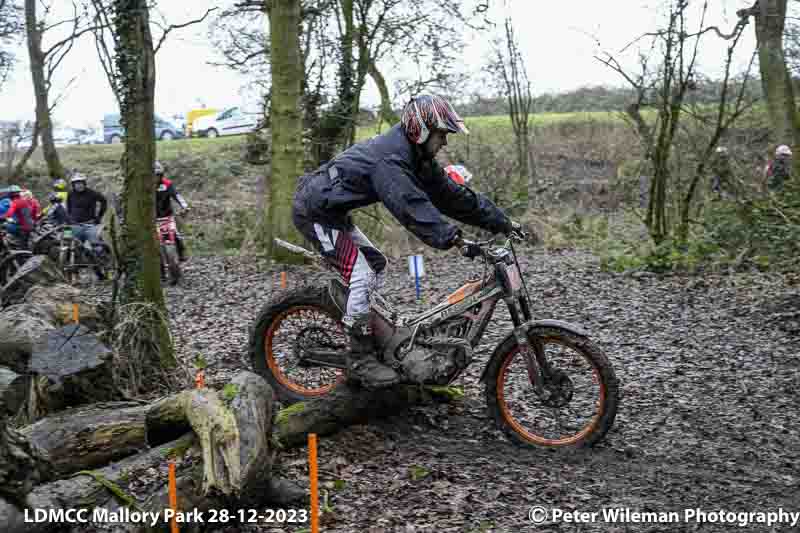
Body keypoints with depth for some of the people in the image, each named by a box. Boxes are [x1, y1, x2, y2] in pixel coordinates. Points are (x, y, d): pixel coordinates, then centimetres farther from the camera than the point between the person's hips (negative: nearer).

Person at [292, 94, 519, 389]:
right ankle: (360, 359, -8)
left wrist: (501, 222, 1)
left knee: (376, 263, 14)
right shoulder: (388, 158, -25)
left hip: (332, 210, 11)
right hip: (315, 210, -11)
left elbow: (450, 193, 4)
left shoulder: (416, 158, 5)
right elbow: (411, 205, -38)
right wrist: (449, 237, -47)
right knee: (362, 275, -16)